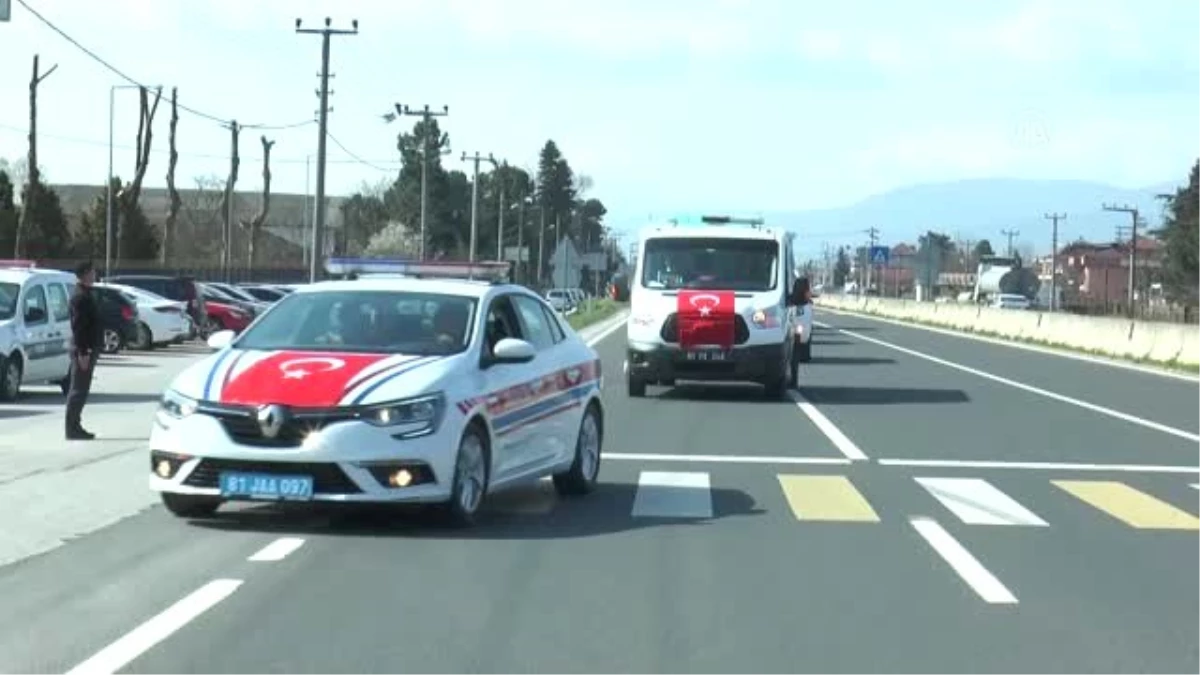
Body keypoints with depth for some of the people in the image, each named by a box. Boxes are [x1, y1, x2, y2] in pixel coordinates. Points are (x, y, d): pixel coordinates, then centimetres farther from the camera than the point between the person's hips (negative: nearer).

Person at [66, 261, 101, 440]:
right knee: (78, 390, -7)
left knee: (80, 389, 13)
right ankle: (72, 428, -4)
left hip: (87, 349, 10)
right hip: (83, 349, -10)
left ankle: (74, 426, 18)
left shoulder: (85, 295, 16)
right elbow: (78, 326, -21)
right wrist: (82, 352, -24)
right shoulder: (80, 297, -16)